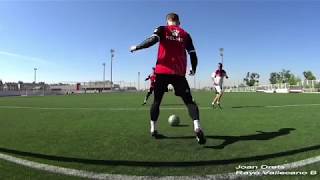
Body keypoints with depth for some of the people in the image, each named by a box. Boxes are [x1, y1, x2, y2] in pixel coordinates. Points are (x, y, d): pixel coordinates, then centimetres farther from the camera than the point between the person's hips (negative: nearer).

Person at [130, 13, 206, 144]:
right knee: (189, 101, 4)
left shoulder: (162, 29, 10)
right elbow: (193, 53, 10)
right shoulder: (185, 34, 15)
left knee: (157, 100, 13)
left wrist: (136, 47, 2)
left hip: (162, 71, 0)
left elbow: (153, 40, -10)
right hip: (179, 73, 1)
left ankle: (153, 129, 17)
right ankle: (197, 128, -15)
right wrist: (193, 70, 24)